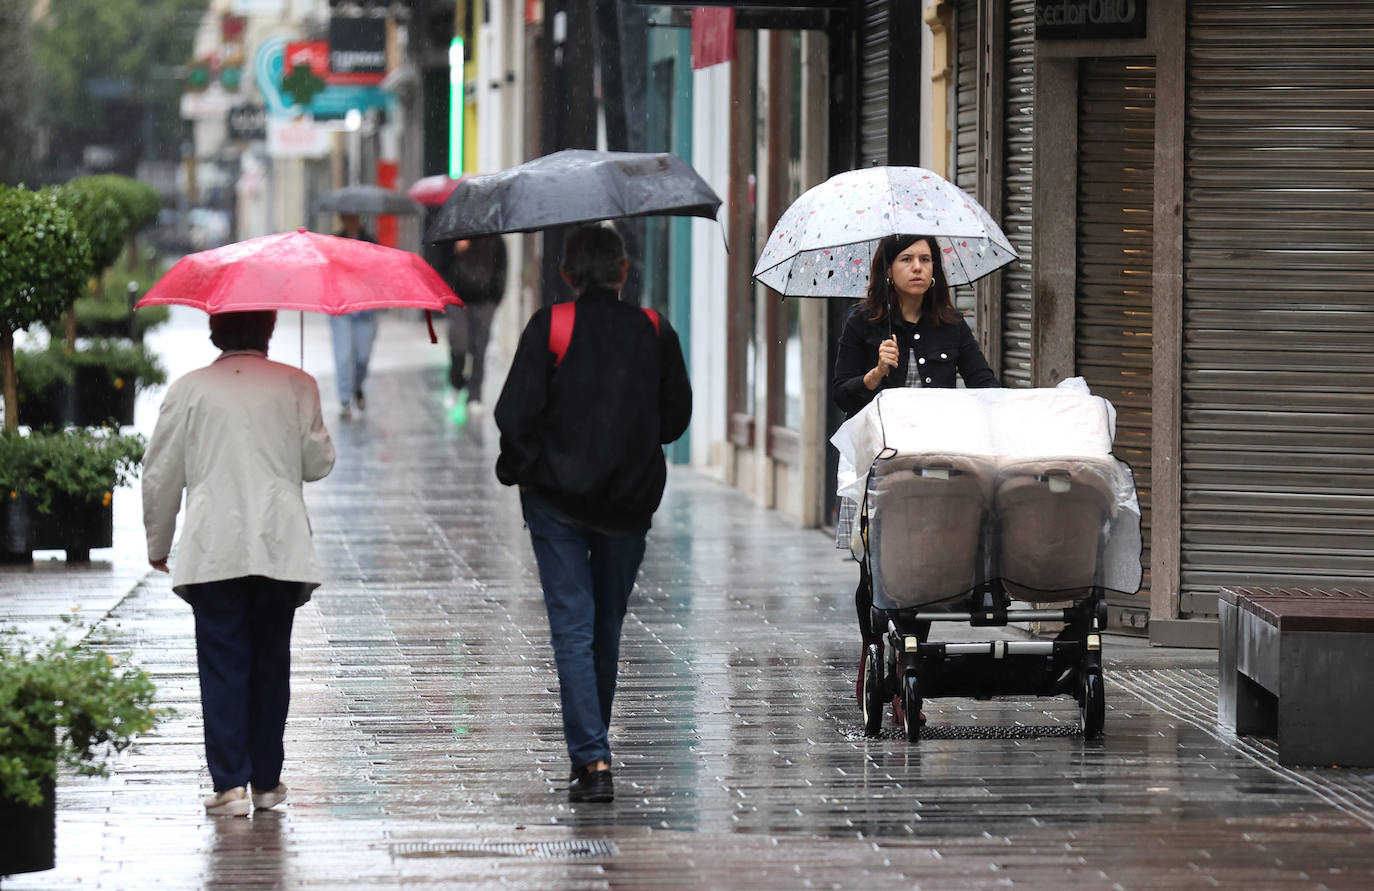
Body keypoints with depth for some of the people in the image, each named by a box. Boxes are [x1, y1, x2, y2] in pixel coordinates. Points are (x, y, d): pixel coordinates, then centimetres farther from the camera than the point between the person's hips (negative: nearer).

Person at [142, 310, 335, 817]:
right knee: (270, 663, 11)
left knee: (222, 666, -1)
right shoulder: (296, 386, 4)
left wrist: (158, 543, 18)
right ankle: (266, 781, 15)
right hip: (281, 547, 1)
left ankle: (231, 784, -8)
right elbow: (318, 462, 8)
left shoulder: (189, 390, 2)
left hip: (213, 550, -1)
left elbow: (160, 476, 5)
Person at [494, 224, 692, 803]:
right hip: (630, 500, 3)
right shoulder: (654, 332, 1)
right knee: (608, 624, 16)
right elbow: (676, 416, 7)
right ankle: (592, 747, 27)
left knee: (572, 626, -3)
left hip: (557, 495, -3)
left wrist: (516, 470, 5)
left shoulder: (549, 327, -8)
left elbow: (516, 413, -12)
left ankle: (592, 759, -15)